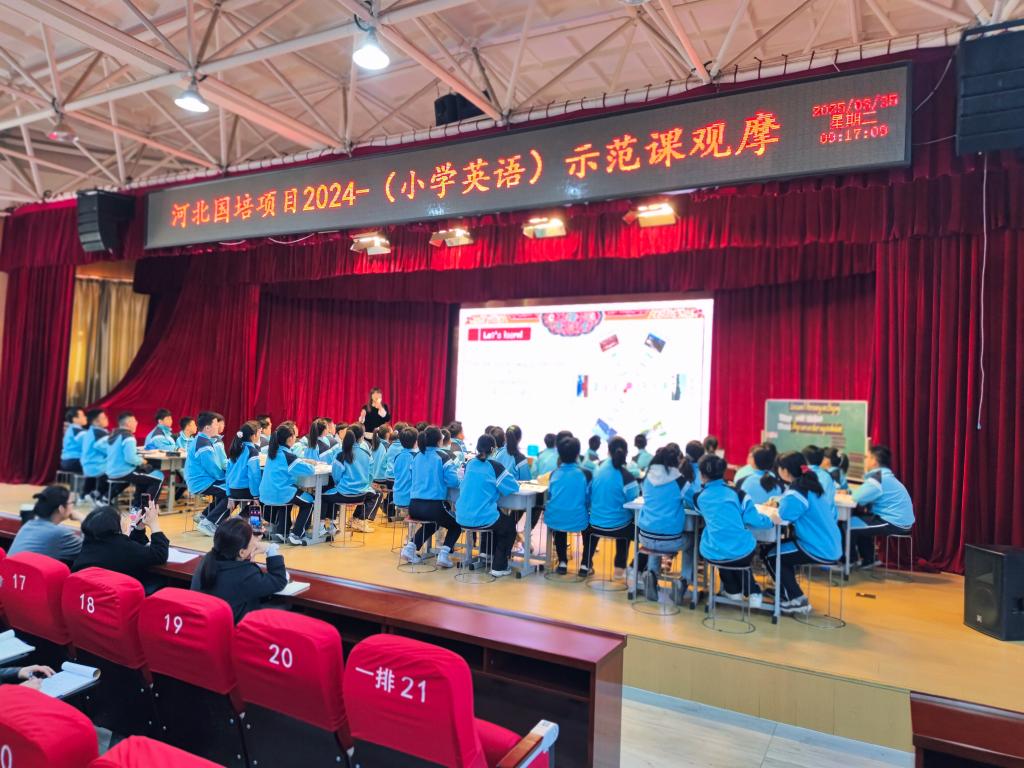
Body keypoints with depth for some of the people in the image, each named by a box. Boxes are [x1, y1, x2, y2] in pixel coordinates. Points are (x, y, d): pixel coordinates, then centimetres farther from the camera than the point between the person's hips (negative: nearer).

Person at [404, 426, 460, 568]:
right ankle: (444, 553, -1)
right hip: (434, 505, -5)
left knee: (430, 523, 36)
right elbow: (453, 481, -12)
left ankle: (411, 547, 16)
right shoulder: (443, 457, -6)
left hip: (414, 506, 6)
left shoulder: (417, 456, 12)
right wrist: (459, 480, 10)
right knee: (456, 525, 22)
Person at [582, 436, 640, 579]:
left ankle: (586, 565, 37)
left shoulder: (597, 470, -5)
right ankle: (620, 569, 27)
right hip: (618, 527, -3)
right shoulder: (626, 476, -19)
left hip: (595, 525, 4)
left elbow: (590, 495, 6)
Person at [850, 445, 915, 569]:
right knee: (860, 519, 24)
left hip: (894, 523, -11)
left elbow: (858, 498, -23)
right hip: (898, 520, 11)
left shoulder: (878, 479, -18)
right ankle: (867, 560, 28)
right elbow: (864, 496, 17)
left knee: (849, 524, -8)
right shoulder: (883, 476, 15)